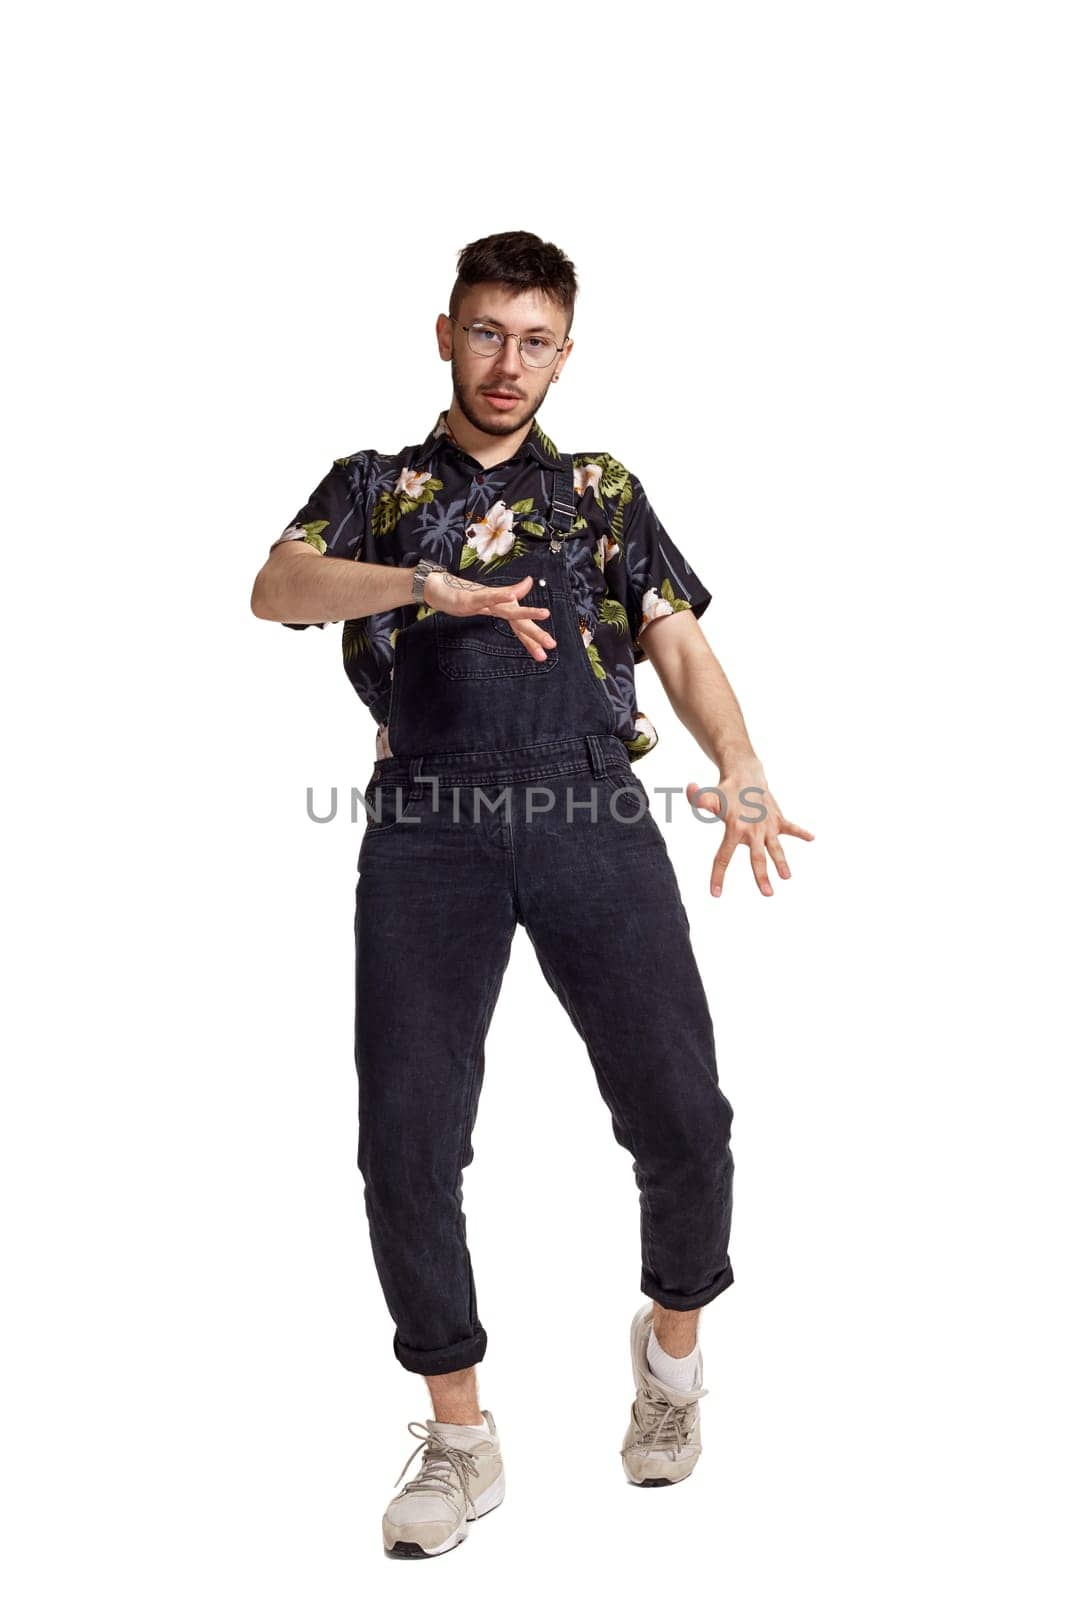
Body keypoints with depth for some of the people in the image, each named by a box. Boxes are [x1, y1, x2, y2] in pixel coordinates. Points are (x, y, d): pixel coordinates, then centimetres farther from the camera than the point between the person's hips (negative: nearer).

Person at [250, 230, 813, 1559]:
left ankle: (673, 1344, 23)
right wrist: (431, 585, -19)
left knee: (681, 1116, -8)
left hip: (589, 811, 1)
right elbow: (276, 588, -1)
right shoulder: (375, 487, 19)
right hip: (428, 825, 0)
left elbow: (681, 643, 12)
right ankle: (459, 1441, 12)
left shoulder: (603, 491, 23)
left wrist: (738, 771, -8)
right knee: (407, 1140, -5)